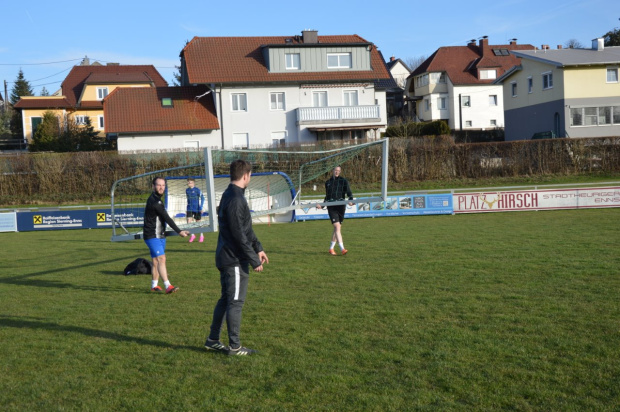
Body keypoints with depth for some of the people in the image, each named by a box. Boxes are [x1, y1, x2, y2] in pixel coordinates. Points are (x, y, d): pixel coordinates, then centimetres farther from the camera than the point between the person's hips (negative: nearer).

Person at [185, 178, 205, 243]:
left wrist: (200, 208, -13)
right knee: (189, 221, -9)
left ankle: (201, 236, 25)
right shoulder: (187, 190, 8)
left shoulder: (197, 190, -10)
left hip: (197, 209, -4)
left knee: (198, 222, 5)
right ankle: (192, 235, 10)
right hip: (189, 209, 4)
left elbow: (202, 198, -8)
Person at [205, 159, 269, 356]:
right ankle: (234, 346, 7)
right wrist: (254, 261, -17)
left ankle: (213, 340, 26)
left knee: (226, 299, 17)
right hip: (234, 260, -10)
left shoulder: (229, 195, 13)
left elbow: (246, 229, 20)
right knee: (235, 302, -2)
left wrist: (258, 248, 19)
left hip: (226, 258, 10)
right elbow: (239, 234, -21)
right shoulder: (235, 199, -20)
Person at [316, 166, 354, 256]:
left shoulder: (343, 181, 5)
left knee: (336, 228, 6)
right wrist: (322, 205, 15)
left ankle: (331, 248, 21)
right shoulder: (328, 182, 14)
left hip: (341, 206, 0)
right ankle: (342, 249, -20)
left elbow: (349, 193, -4)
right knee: (337, 227, -14)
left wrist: (350, 200, -23)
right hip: (331, 207, 0)